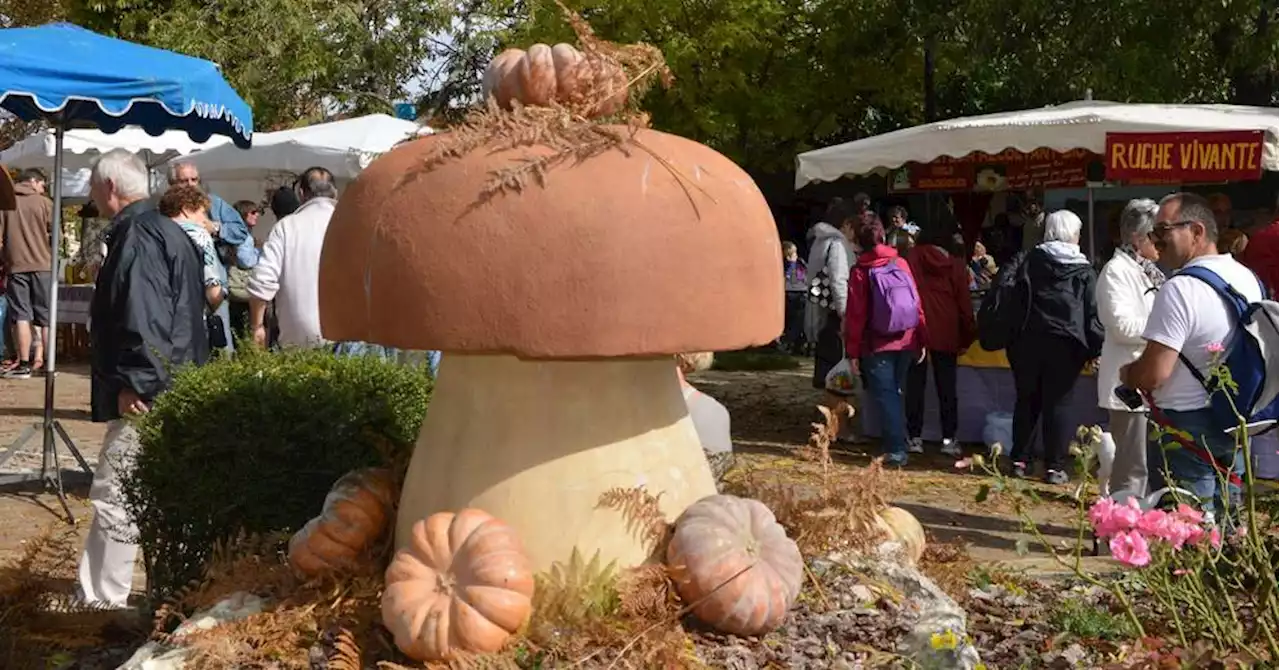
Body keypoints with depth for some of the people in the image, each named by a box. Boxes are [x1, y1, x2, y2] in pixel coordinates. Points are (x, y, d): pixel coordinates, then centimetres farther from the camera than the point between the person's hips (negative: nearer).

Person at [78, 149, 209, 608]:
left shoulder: (137, 237, -15)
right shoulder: (168, 232, 18)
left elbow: (146, 320, -25)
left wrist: (133, 384, -23)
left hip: (146, 397, -10)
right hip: (178, 392, 10)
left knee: (113, 496, -5)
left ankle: (99, 603, -1)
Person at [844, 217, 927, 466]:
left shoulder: (860, 272, -7)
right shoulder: (901, 264, 2)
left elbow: (855, 315, -7)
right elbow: (917, 304, 3)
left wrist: (853, 352, -3)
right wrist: (921, 340, 9)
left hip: (877, 345, -4)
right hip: (906, 342, 4)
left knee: (884, 395, -1)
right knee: (895, 392, 17)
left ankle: (896, 449, -8)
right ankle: (898, 443, 19)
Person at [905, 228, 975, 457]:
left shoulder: (912, 258, 2)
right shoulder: (956, 265, 3)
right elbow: (964, 304, 3)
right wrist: (967, 337, 8)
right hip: (946, 334, 0)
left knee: (915, 385, 5)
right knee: (947, 387, 6)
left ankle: (914, 437, 4)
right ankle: (949, 439, 3)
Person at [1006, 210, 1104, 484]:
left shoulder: (1030, 260, 5)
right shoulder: (1085, 272, 1)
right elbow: (1093, 315, -2)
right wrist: (1097, 347, 3)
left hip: (1028, 341, 2)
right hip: (1066, 345, -2)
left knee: (1026, 400, 12)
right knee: (1056, 404, 2)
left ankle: (1019, 460, 16)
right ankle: (1055, 466, 2)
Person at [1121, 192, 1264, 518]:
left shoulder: (1182, 288, -21)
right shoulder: (1248, 278, 7)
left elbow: (1154, 374, -25)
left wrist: (1126, 375, -3)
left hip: (1187, 425, -9)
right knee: (1224, 522, 18)